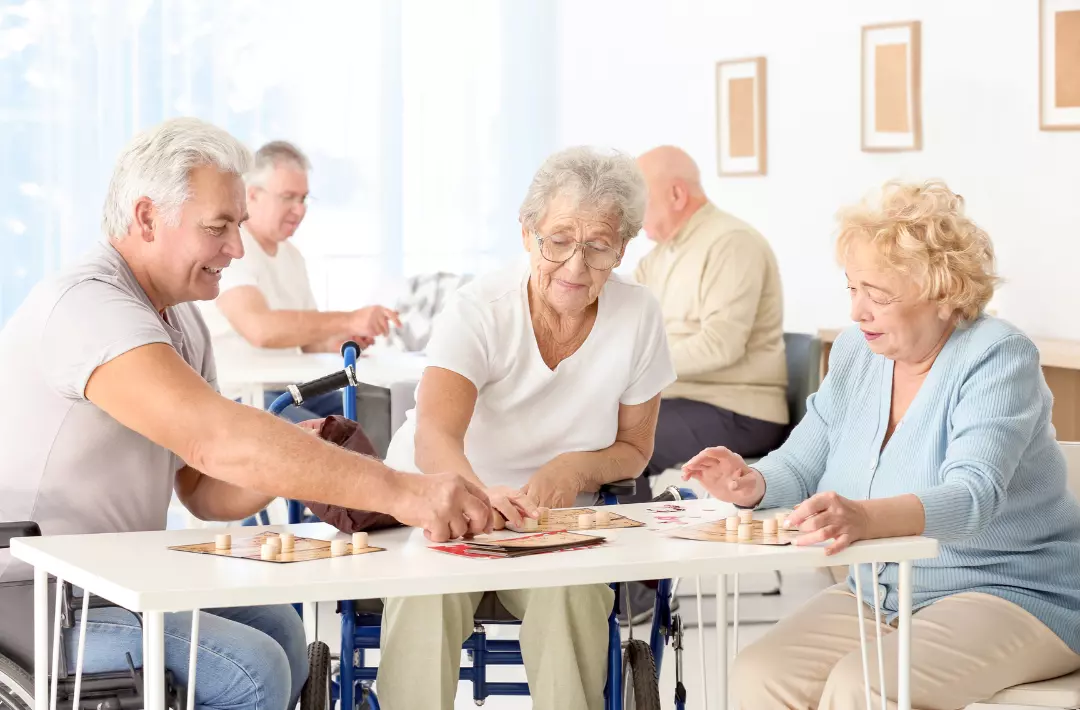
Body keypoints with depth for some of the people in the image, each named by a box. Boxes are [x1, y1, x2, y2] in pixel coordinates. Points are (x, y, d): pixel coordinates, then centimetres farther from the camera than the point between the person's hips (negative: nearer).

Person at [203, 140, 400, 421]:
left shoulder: (291, 255, 14)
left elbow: (307, 334, 15)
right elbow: (260, 328, -31)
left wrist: (336, 341, -9)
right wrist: (349, 321, -33)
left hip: (286, 387, 9)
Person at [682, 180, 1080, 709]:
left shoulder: (999, 357, -16)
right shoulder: (855, 351, 6)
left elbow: (971, 498, -31)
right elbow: (801, 465, 12)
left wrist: (865, 518, -50)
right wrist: (754, 485, -14)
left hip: (1014, 597, -6)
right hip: (878, 594, 7)